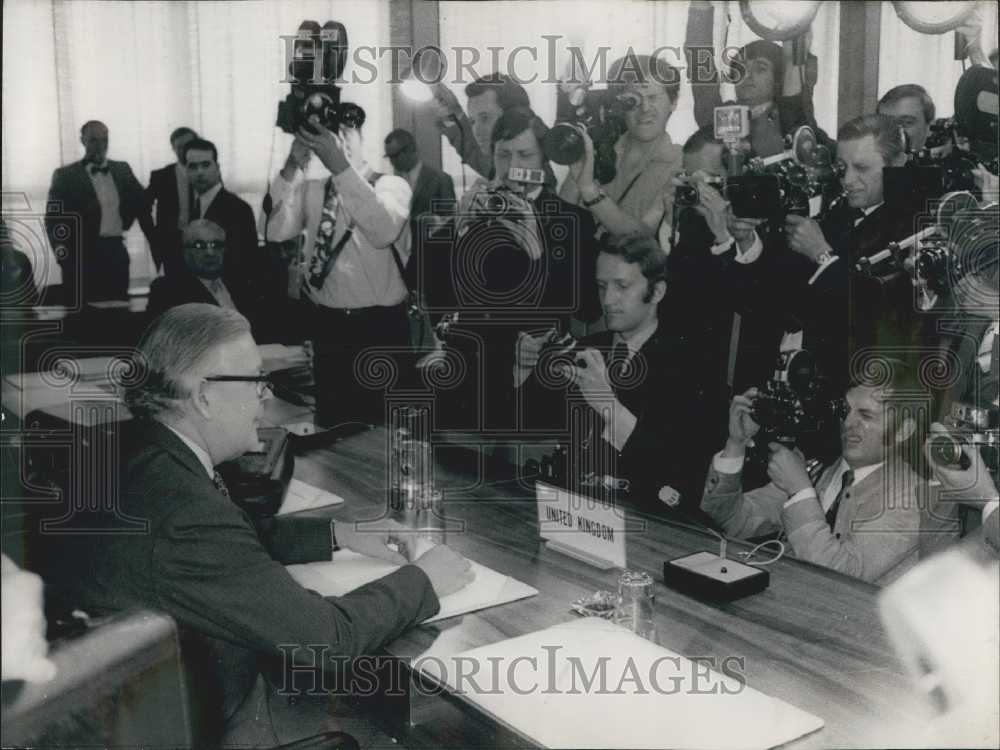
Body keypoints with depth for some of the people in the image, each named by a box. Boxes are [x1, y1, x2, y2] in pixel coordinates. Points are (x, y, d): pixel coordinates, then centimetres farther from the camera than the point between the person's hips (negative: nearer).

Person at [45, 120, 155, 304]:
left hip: (116, 253, 3)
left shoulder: (122, 170, 12)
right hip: (82, 255, -3)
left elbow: (142, 208, 14)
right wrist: (63, 255, -11)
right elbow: (53, 219, -2)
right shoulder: (65, 176, 0)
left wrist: (157, 248, 7)